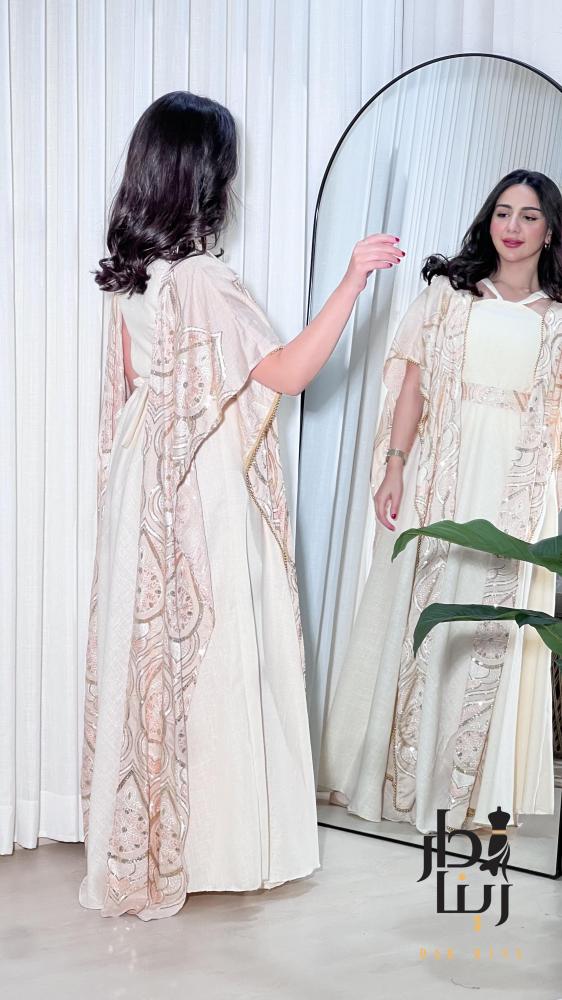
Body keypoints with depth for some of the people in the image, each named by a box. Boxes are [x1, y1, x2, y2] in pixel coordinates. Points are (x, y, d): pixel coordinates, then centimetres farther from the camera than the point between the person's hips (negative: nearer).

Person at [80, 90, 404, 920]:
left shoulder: (132, 271, 4)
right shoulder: (201, 281, -23)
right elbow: (288, 373, -23)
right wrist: (352, 281, -26)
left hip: (147, 490, 9)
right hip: (208, 499, -8)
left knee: (153, 644, 16)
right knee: (212, 654, 4)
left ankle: (144, 834, 31)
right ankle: (207, 835, 17)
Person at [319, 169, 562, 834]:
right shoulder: (449, 291, 5)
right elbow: (414, 384, 1)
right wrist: (394, 468, -7)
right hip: (441, 474, 0)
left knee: (493, 632, 4)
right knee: (414, 614, 4)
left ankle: (477, 785, 17)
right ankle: (396, 768, 18)